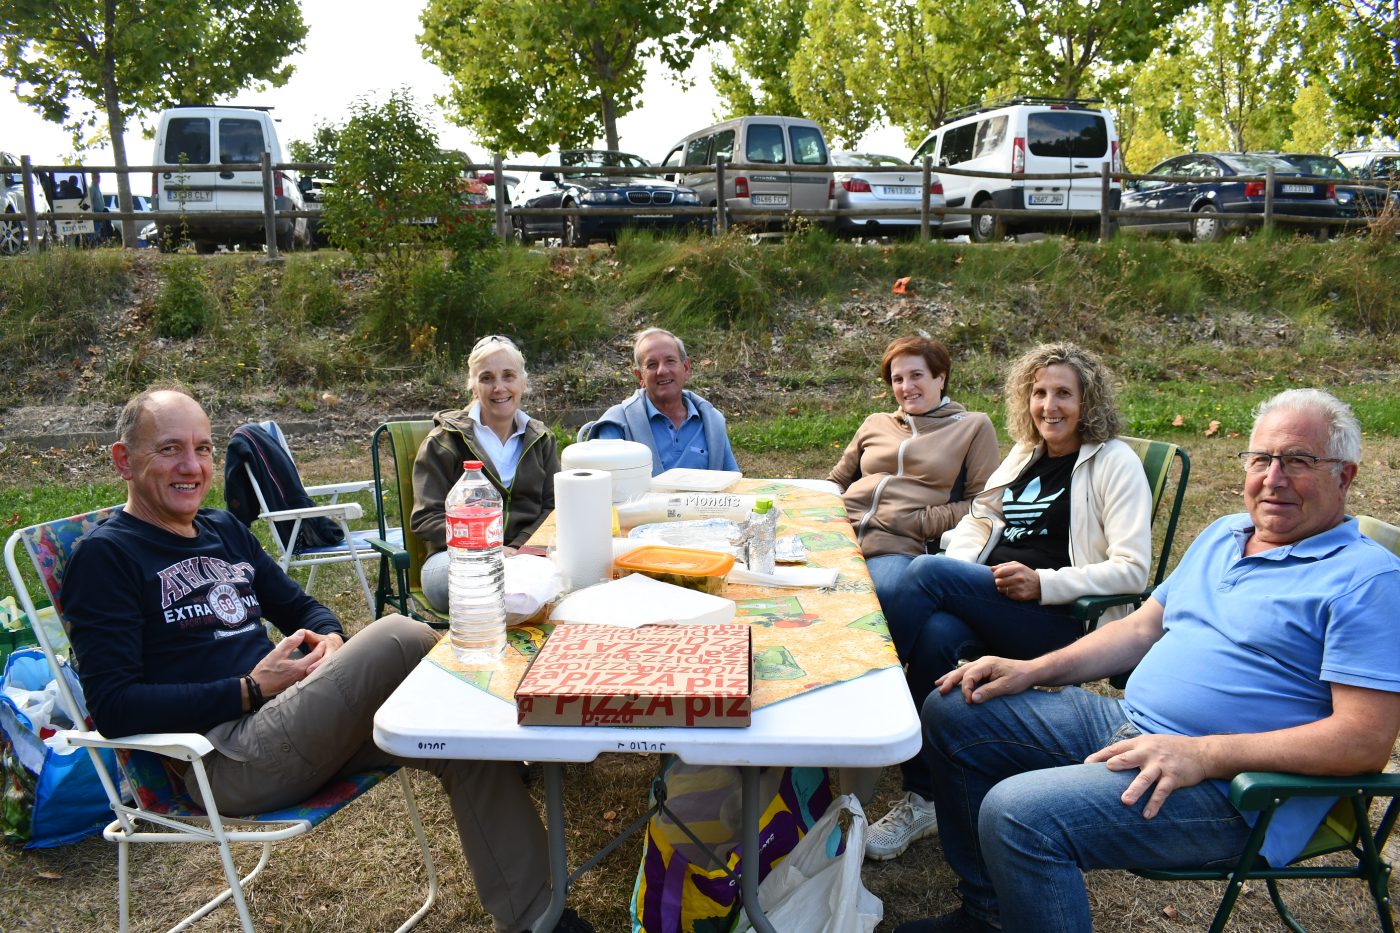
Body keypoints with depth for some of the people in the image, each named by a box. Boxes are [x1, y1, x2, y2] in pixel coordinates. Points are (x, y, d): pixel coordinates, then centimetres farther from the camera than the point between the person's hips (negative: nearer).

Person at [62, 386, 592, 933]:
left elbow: (299, 607, 25)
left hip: (293, 719, 7)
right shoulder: (105, 555, -3)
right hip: (225, 759, -7)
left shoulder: (224, 529, 19)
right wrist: (251, 690, -16)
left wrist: (331, 638, 0)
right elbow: (114, 706, -11)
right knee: (397, 637, -26)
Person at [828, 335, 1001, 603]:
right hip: (842, 529, 4)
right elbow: (837, 482, 30)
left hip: (901, 545, -4)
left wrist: (921, 521, -6)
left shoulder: (974, 427, 15)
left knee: (883, 591, -38)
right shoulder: (875, 424, 26)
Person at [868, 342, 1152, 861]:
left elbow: (1132, 569, -7)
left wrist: (1044, 583, -20)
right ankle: (922, 801, -22)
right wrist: (956, 567, 1)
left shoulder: (1114, 463, 1)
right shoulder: (1025, 454, 22)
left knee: (927, 572, -28)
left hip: (1061, 620, -5)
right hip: (991, 600, 5)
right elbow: (981, 518, 24)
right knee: (938, 634, -32)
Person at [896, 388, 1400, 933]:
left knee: (1017, 813, -30)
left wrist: (1202, 755, -24)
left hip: (1224, 788, -9)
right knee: (952, 712, 7)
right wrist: (1033, 670, 7)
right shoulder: (1222, 535, 16)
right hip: (1128, 724, 9)